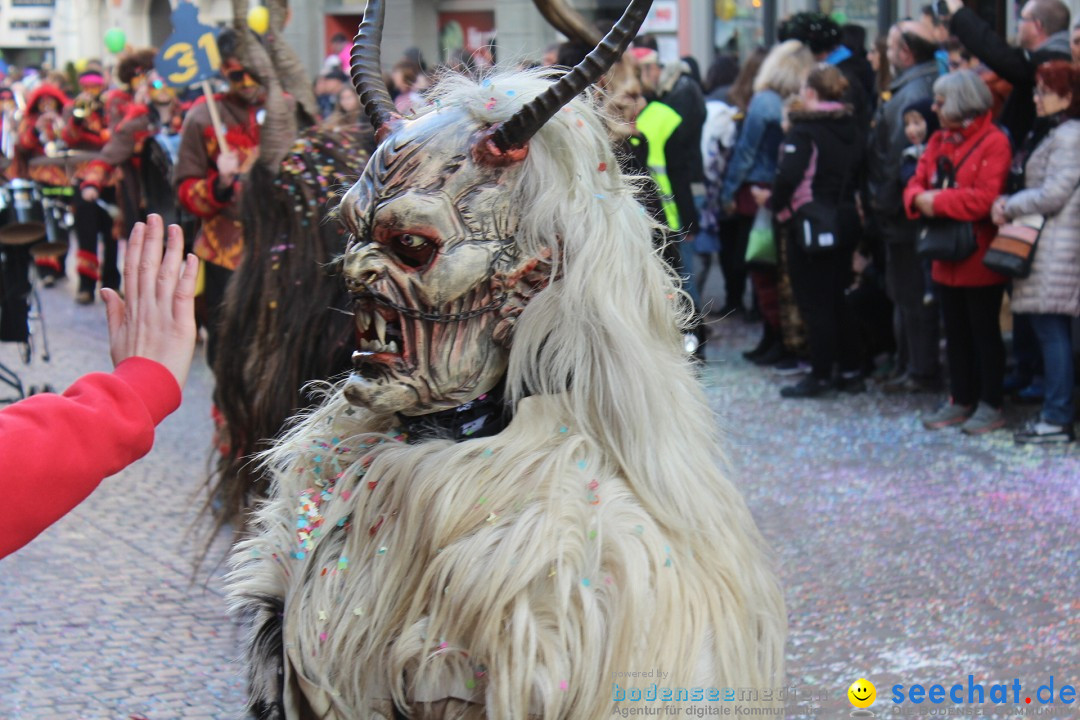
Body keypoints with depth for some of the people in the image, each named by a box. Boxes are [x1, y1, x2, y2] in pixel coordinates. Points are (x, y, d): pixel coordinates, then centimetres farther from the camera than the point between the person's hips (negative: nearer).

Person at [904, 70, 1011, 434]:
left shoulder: (994, 143, -13)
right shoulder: (939, 142, 11)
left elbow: (983, 199, -23)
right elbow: (916, 184, 8)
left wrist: (936, 201, -18)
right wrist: (919, 199, -15)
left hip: (980, 259, -7)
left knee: (984, 331, 2)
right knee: (955, 332, 14)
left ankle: (990, 405, 10)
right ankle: (961, 401, 23)